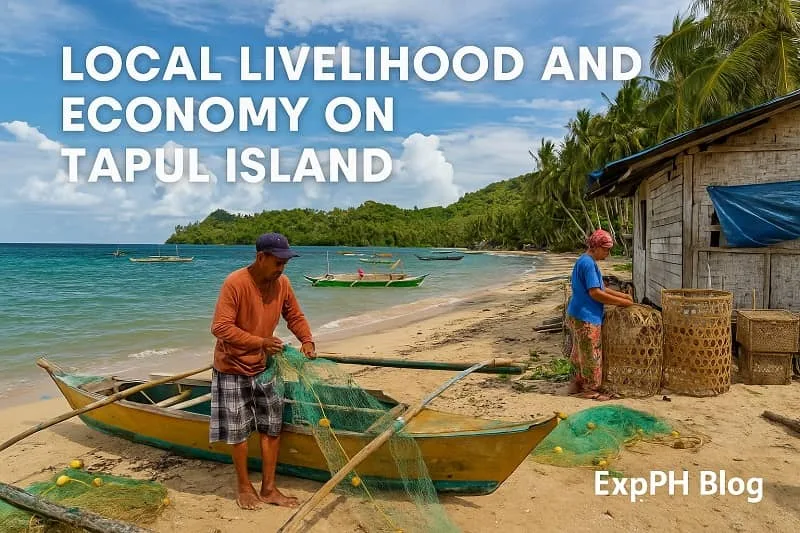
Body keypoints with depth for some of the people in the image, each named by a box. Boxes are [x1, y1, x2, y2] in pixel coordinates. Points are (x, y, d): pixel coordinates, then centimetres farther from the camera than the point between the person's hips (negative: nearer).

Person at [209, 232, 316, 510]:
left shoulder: (282, 283, -6)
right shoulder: (235, 283, -24)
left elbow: (295, 316, 6)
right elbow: (221, 327, -27)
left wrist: (307, 340, -11)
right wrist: (260, 342, -30)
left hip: (262, 367, 6)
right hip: (233, 368, -5)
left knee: (272, 427, 9)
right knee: (239, 431, 8)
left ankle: (269, 488, 24)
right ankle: (244, 487, 29)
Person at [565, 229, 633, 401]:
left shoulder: (585, 261, 13)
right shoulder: (588, 263, -18)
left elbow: (600, 288, 19)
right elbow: (595, 293, -23)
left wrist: (623, 295, 12)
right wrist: (621, 302, -15)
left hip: (577, 315, 10)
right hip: (585, 317, -10)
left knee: (580, 353, 17)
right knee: (591, 355, 1)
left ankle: (577, 385, 27)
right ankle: (591, 389, 11)